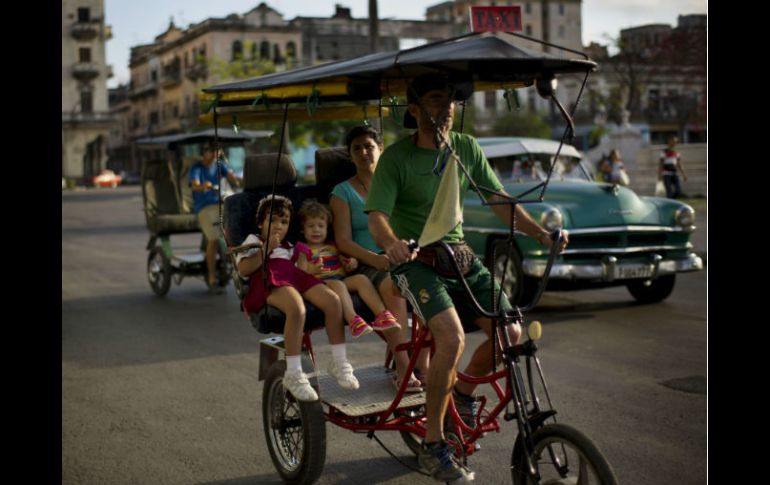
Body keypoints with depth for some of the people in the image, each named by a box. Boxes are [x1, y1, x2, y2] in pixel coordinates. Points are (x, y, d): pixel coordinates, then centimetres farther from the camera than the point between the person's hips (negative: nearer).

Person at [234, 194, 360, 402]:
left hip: (296, 276, 6)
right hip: (270, 280, -6)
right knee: (297, 308, -39)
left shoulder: (289, 247, 41)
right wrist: (267, 249, -1)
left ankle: (339, 363, -13)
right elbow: (243, 269, 5)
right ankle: (293, 375, -36)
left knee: (333, 300, -23)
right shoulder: (253, 241, 24)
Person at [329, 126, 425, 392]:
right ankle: (402, 367, -36)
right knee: (391, 286, -37)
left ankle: (423, 364, -28)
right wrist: (377, 259, -19)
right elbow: (343, 241, -2)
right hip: (366, 265, -2)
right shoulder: (343, 192, 9)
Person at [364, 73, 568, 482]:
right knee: (452, 337, -28)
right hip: (416, 261, -5)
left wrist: (541, 234, -6)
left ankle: (463, 391, 21)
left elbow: (500, 200, 7)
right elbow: (376, 216, -18)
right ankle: (433, 445, -13)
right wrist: (391, 243, -41)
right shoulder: (396, 156, -10)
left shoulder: (466, 148, 3)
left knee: (510, 333, -10)